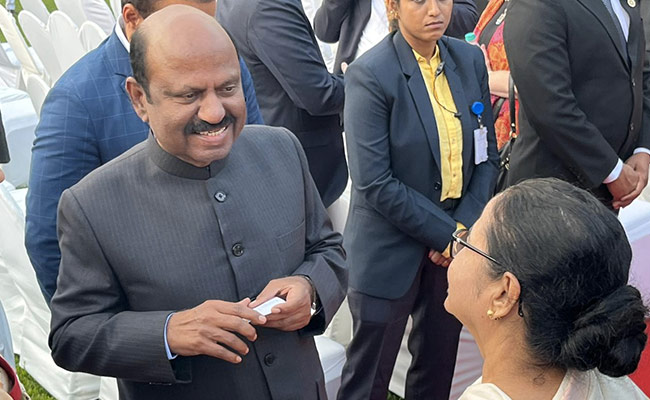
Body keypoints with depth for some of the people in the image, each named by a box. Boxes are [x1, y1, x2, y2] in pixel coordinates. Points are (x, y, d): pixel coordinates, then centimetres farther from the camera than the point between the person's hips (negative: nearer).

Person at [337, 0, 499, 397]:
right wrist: (447, 235, -15)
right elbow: (375, 185, -19)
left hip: (456, 242, 5)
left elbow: (487, 155, 5)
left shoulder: (470, 60, 1)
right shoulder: (370, 74, -16)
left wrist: (465, 227, -7)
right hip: (391, 251, -5)